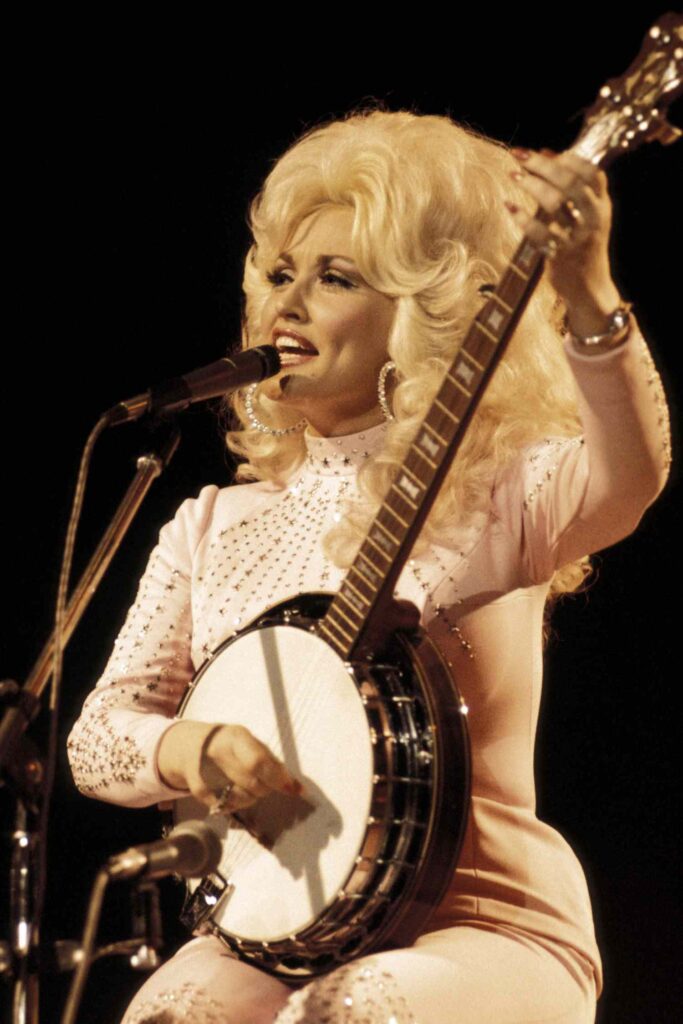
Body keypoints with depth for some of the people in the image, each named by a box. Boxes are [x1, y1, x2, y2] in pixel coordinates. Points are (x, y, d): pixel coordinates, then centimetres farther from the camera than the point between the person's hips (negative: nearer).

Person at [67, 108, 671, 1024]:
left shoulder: (498, 493, -1)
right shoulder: (212, 524, 12)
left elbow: (630, 478, -25)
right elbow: (99, 737, 8)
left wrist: (587, 296, -43)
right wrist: (185, 749, -15)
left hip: (484, 930, -3)